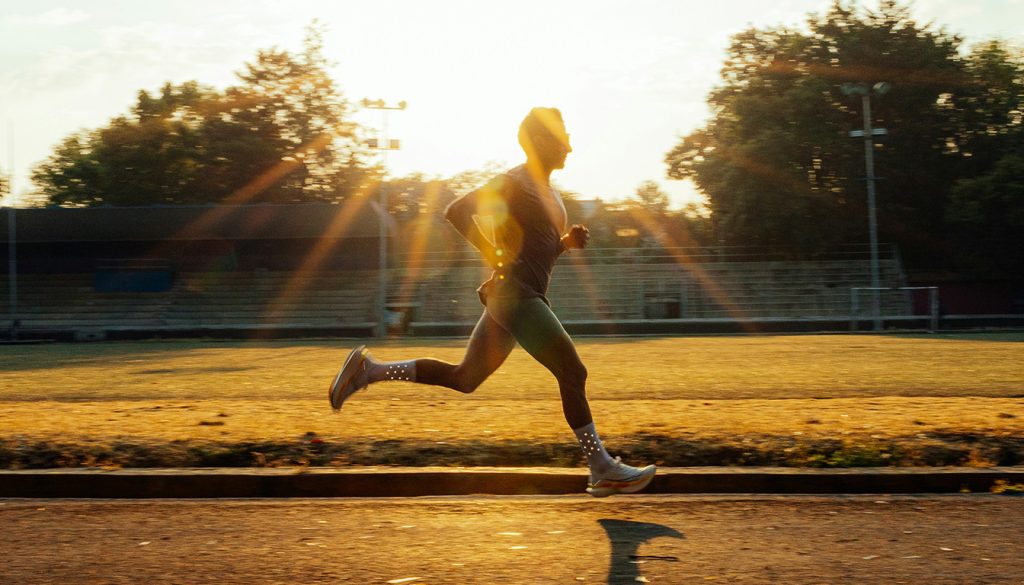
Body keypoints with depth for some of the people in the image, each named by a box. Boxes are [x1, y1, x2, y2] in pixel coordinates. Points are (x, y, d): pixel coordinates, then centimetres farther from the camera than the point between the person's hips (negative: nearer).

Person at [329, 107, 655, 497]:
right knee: (572, 373, -6)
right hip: (516, 294, -10)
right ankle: (603, 470, 2)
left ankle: (370, 369, 16)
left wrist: (567, 241, 7)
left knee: (464, 378, 12)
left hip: (516, 299, 10)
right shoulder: (515, 182, -11)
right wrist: (496, 256, -17)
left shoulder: (547, 190, 18)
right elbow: (457, 211, -17)